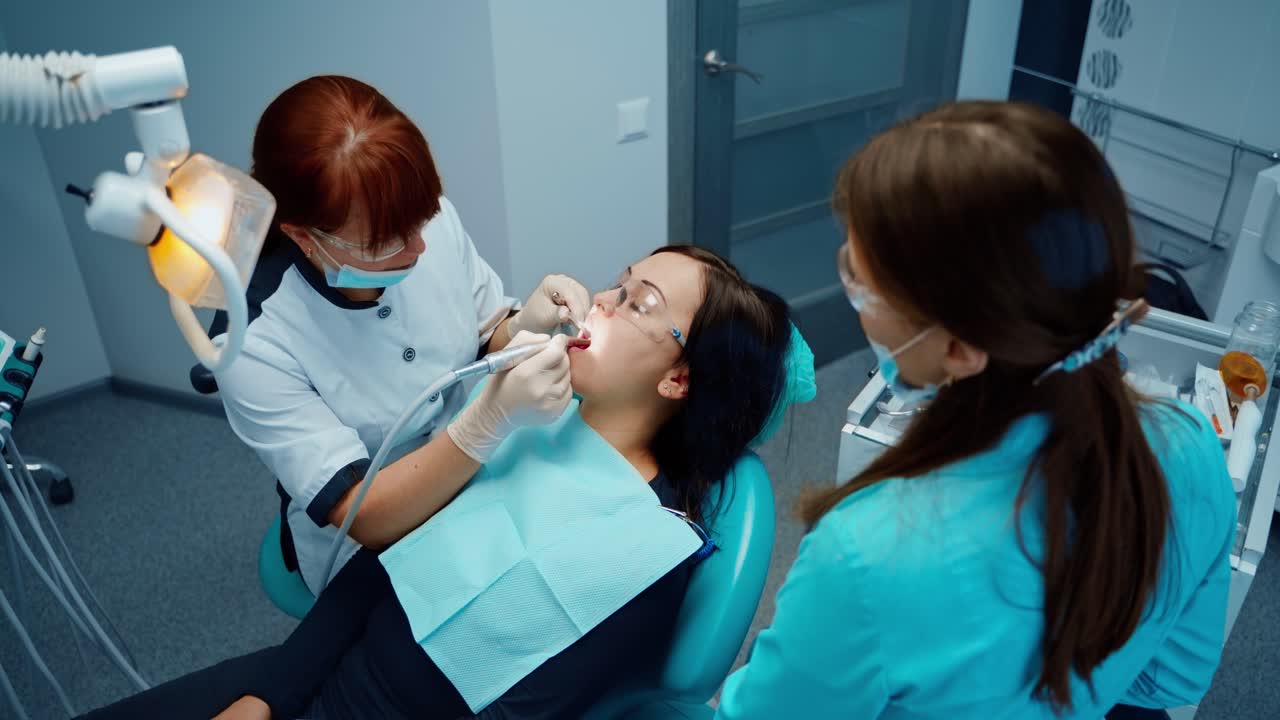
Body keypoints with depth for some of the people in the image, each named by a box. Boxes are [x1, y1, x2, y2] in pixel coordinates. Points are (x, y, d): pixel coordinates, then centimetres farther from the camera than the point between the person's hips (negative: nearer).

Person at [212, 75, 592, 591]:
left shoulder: (433, 219, -16)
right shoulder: (254, 342, -27)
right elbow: (362, 517, -26)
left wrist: (524, 327, -23)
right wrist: (495, 415, -39)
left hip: (485, 482, 5)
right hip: (372, 551, -5)